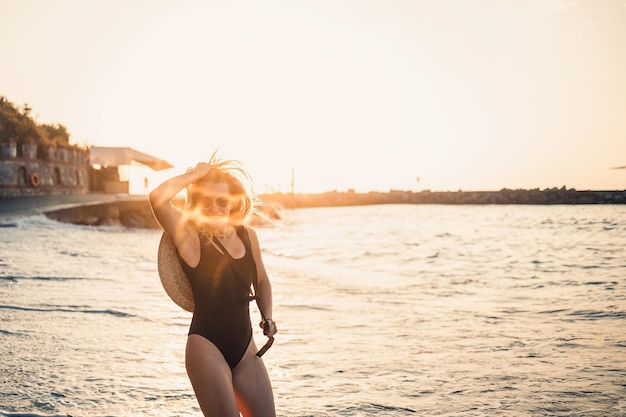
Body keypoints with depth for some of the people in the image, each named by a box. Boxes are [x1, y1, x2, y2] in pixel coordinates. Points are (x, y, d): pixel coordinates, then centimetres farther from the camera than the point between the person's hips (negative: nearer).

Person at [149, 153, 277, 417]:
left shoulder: (247, 236, 7)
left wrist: (267, 317, 8)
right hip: (206, 346, -6)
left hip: (244, 349, 6)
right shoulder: (189, 236, -9)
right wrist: (197, 173, -15)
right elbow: (157, 198, -27)